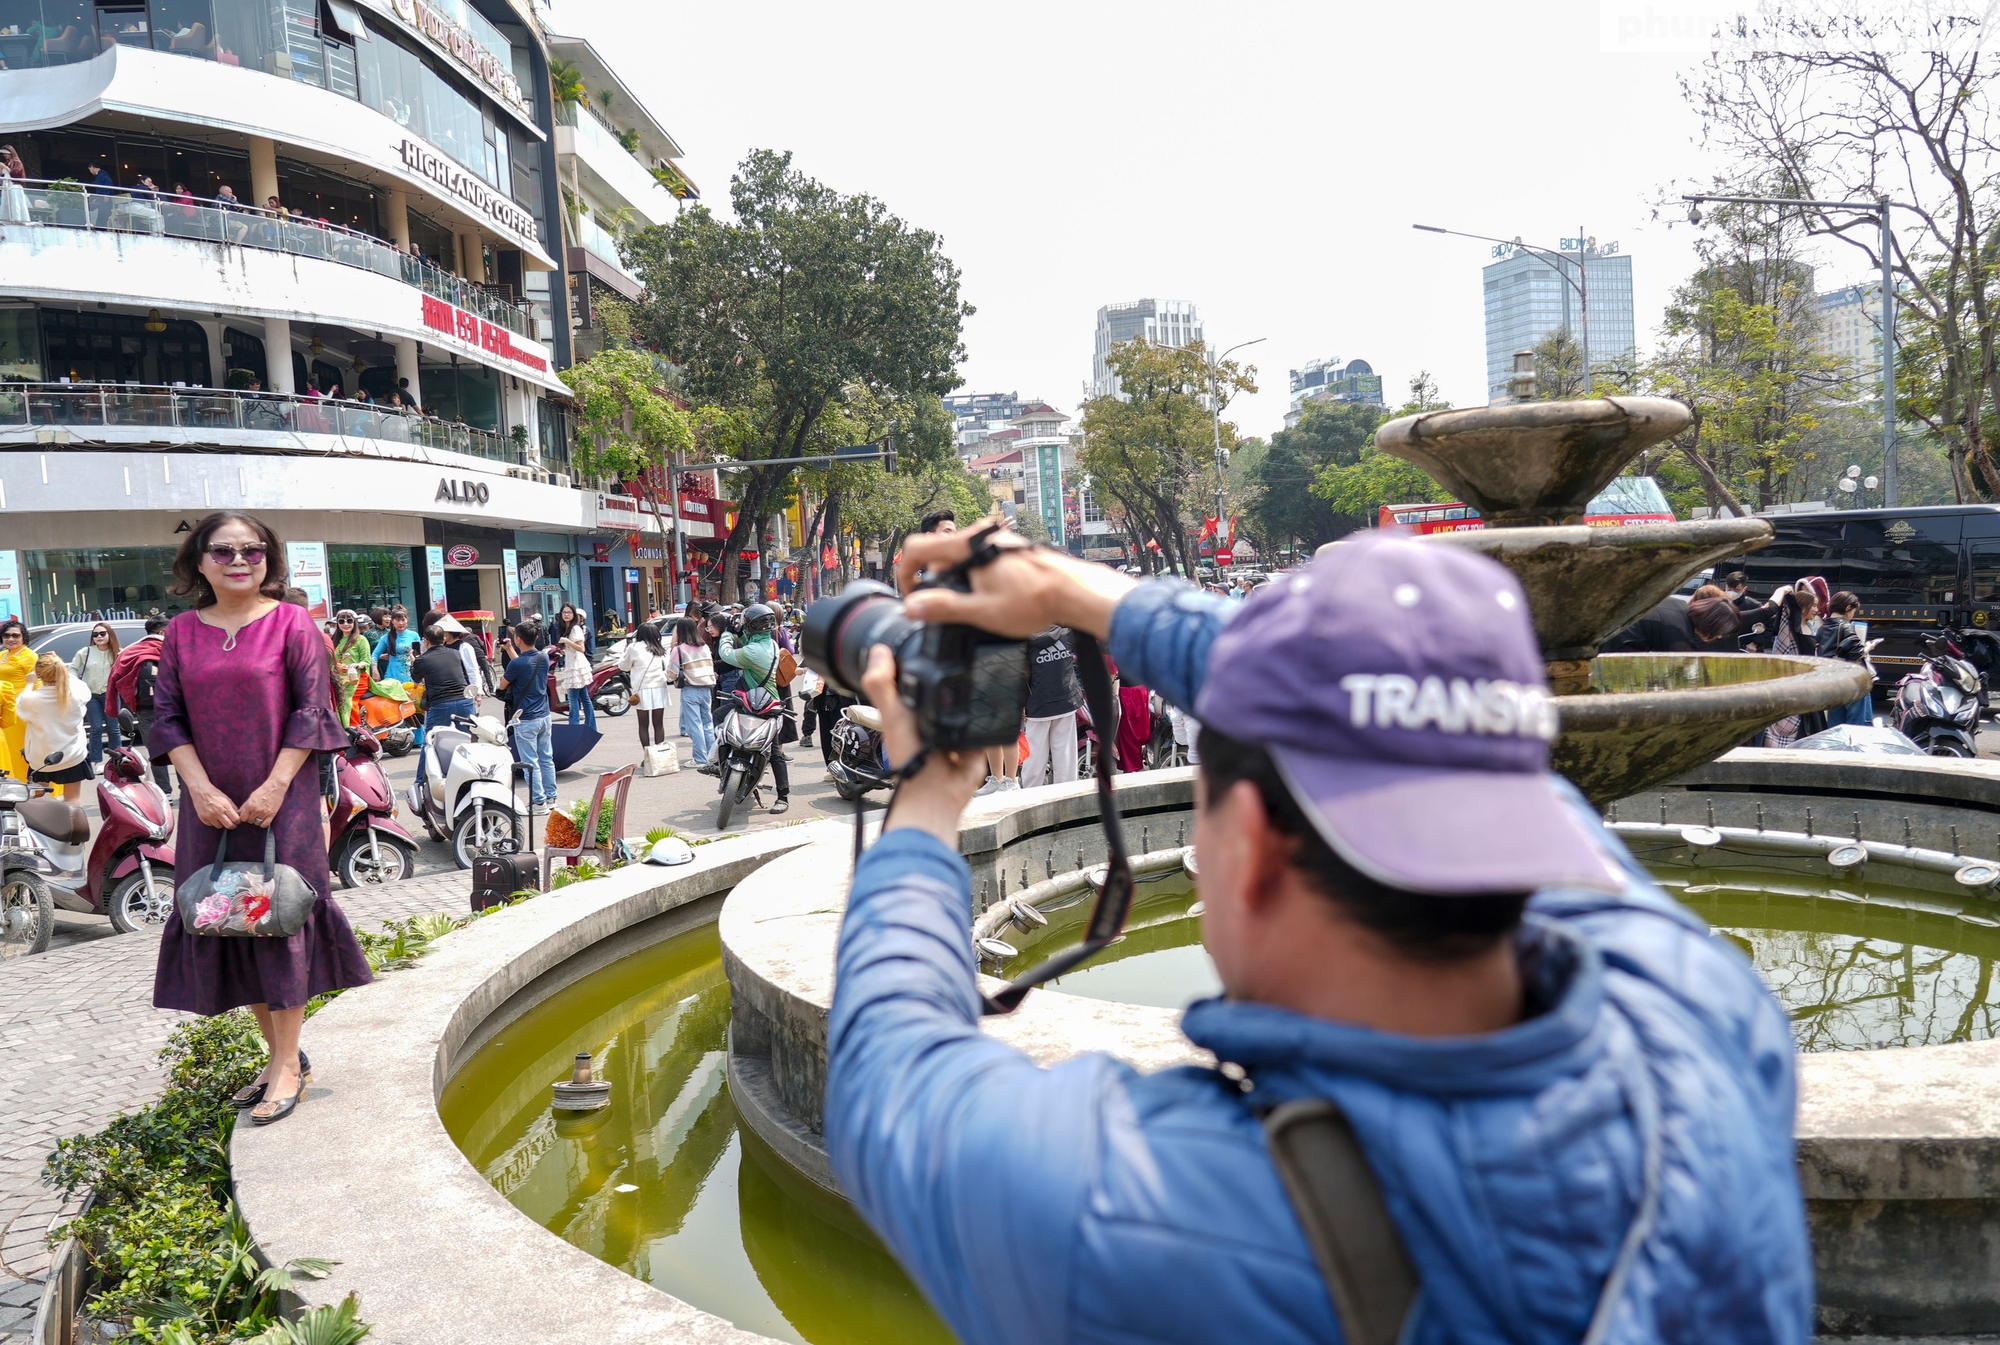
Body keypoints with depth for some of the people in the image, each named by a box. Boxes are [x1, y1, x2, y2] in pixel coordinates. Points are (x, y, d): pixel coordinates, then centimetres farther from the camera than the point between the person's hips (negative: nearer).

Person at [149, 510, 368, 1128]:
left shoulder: (291, 622, -4)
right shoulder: (181, 632, 6)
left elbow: (311, 710, -7)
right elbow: (168, 716, 4)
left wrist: (274, 787, -14)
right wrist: (201, 788, -9)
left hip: (280, 799, -4)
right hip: (211, 803, 4)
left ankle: (288, 1065, 9)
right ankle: (280, 1054, 22)